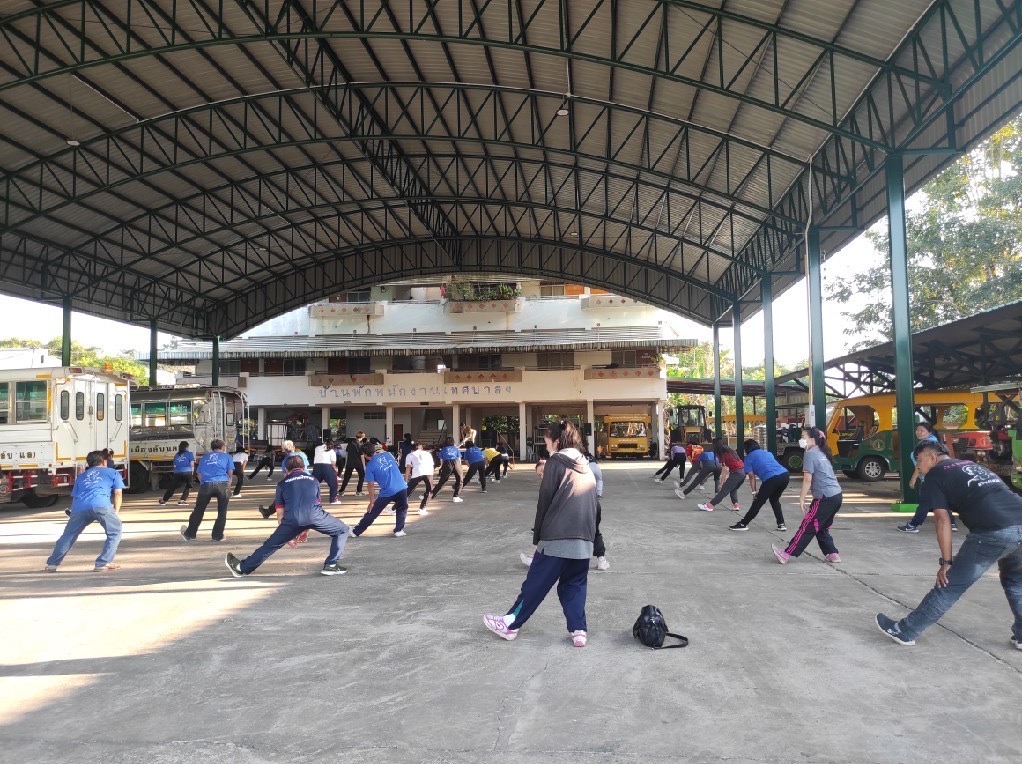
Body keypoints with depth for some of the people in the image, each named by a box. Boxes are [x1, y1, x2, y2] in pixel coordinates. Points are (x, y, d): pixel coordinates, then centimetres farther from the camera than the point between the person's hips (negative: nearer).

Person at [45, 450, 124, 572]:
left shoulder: (81, 476, 35)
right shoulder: (112, 472, 26)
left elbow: (74, 497, 30)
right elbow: (118, 493, 15)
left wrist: (74, 514, 39)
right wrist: (115, 513, 17)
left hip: (79, 507, 4)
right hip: (101, 505, -4)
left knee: (68, 535, 22)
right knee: (115, 532, 10)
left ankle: (52, 563, 24)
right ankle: (103, 563, 3)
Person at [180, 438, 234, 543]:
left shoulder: (205, 457, 23)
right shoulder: (226, 456, 16)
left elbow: (199, 474, 19)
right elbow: (230, 472, 11)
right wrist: (228, 481, 26)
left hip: (206, 485, 2)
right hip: (221, 484, -2)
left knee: (198, 510, 14)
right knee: (222, 511, 10)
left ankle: (189, 534, 23)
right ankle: (217, 536, 9)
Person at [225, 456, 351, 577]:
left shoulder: (283, 483, 26)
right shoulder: (313, 480, 30)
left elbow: (280, 514, 26)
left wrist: (286, 535, 37)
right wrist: (307, 530, 43)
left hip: (292, 519, 1)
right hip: (314, 516, -1)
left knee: (272, 544, 21)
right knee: (343, 531, 19)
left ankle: (242, 568, 29)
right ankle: (330, 565, 13)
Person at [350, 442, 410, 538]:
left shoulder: (370, 466, -5)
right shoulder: (388, 454, 5)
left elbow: (371, 486, -2)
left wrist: (371, 502, 4)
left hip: (387, 492, -3)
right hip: (402, 488, 3)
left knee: (372, 513, 11)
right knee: (402, 509, 28)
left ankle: (356, 531, 22)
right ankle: (399, 530, 21)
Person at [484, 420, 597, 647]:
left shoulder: (556, 462, -5)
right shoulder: (586, 467, 14)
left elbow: (545, 501, -6)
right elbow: (592, 503, 16)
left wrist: (538, 535, 1)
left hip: (556, 537, -6)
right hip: (583, 539, 6)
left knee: (535, 584, 5)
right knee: (575, 585, 14)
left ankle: (511, 624, 17)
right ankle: (579, 630, 8)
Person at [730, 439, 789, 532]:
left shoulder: (749, 457, 14)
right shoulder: (768, 453, 31)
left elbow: (752, 476, 8)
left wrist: (754, 492, 10)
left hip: (772, 478, -6)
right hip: (784, 475, 6)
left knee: (758, 502, 5)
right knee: (774, 500, 27)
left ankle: (743, 524, 12)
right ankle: (781, 524, 23)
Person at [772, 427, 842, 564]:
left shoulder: (810, 454, -8)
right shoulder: (822, 453, 19)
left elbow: (807, 479, -13)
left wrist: (802, 499, -11)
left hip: (825, 498, -9)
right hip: (836, 495, 9)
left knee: (807, 526, -6)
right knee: (821, 527, 18)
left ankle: (786, 554, -3)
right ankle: (832, 554, 17)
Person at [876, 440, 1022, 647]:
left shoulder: (934, 475, 10)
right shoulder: (974, 466, 31)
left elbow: (942, 520, 1)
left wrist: (946, 562, 3)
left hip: (995, 532, -6)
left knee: (950, 586, 3)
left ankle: (905, 631, 13)